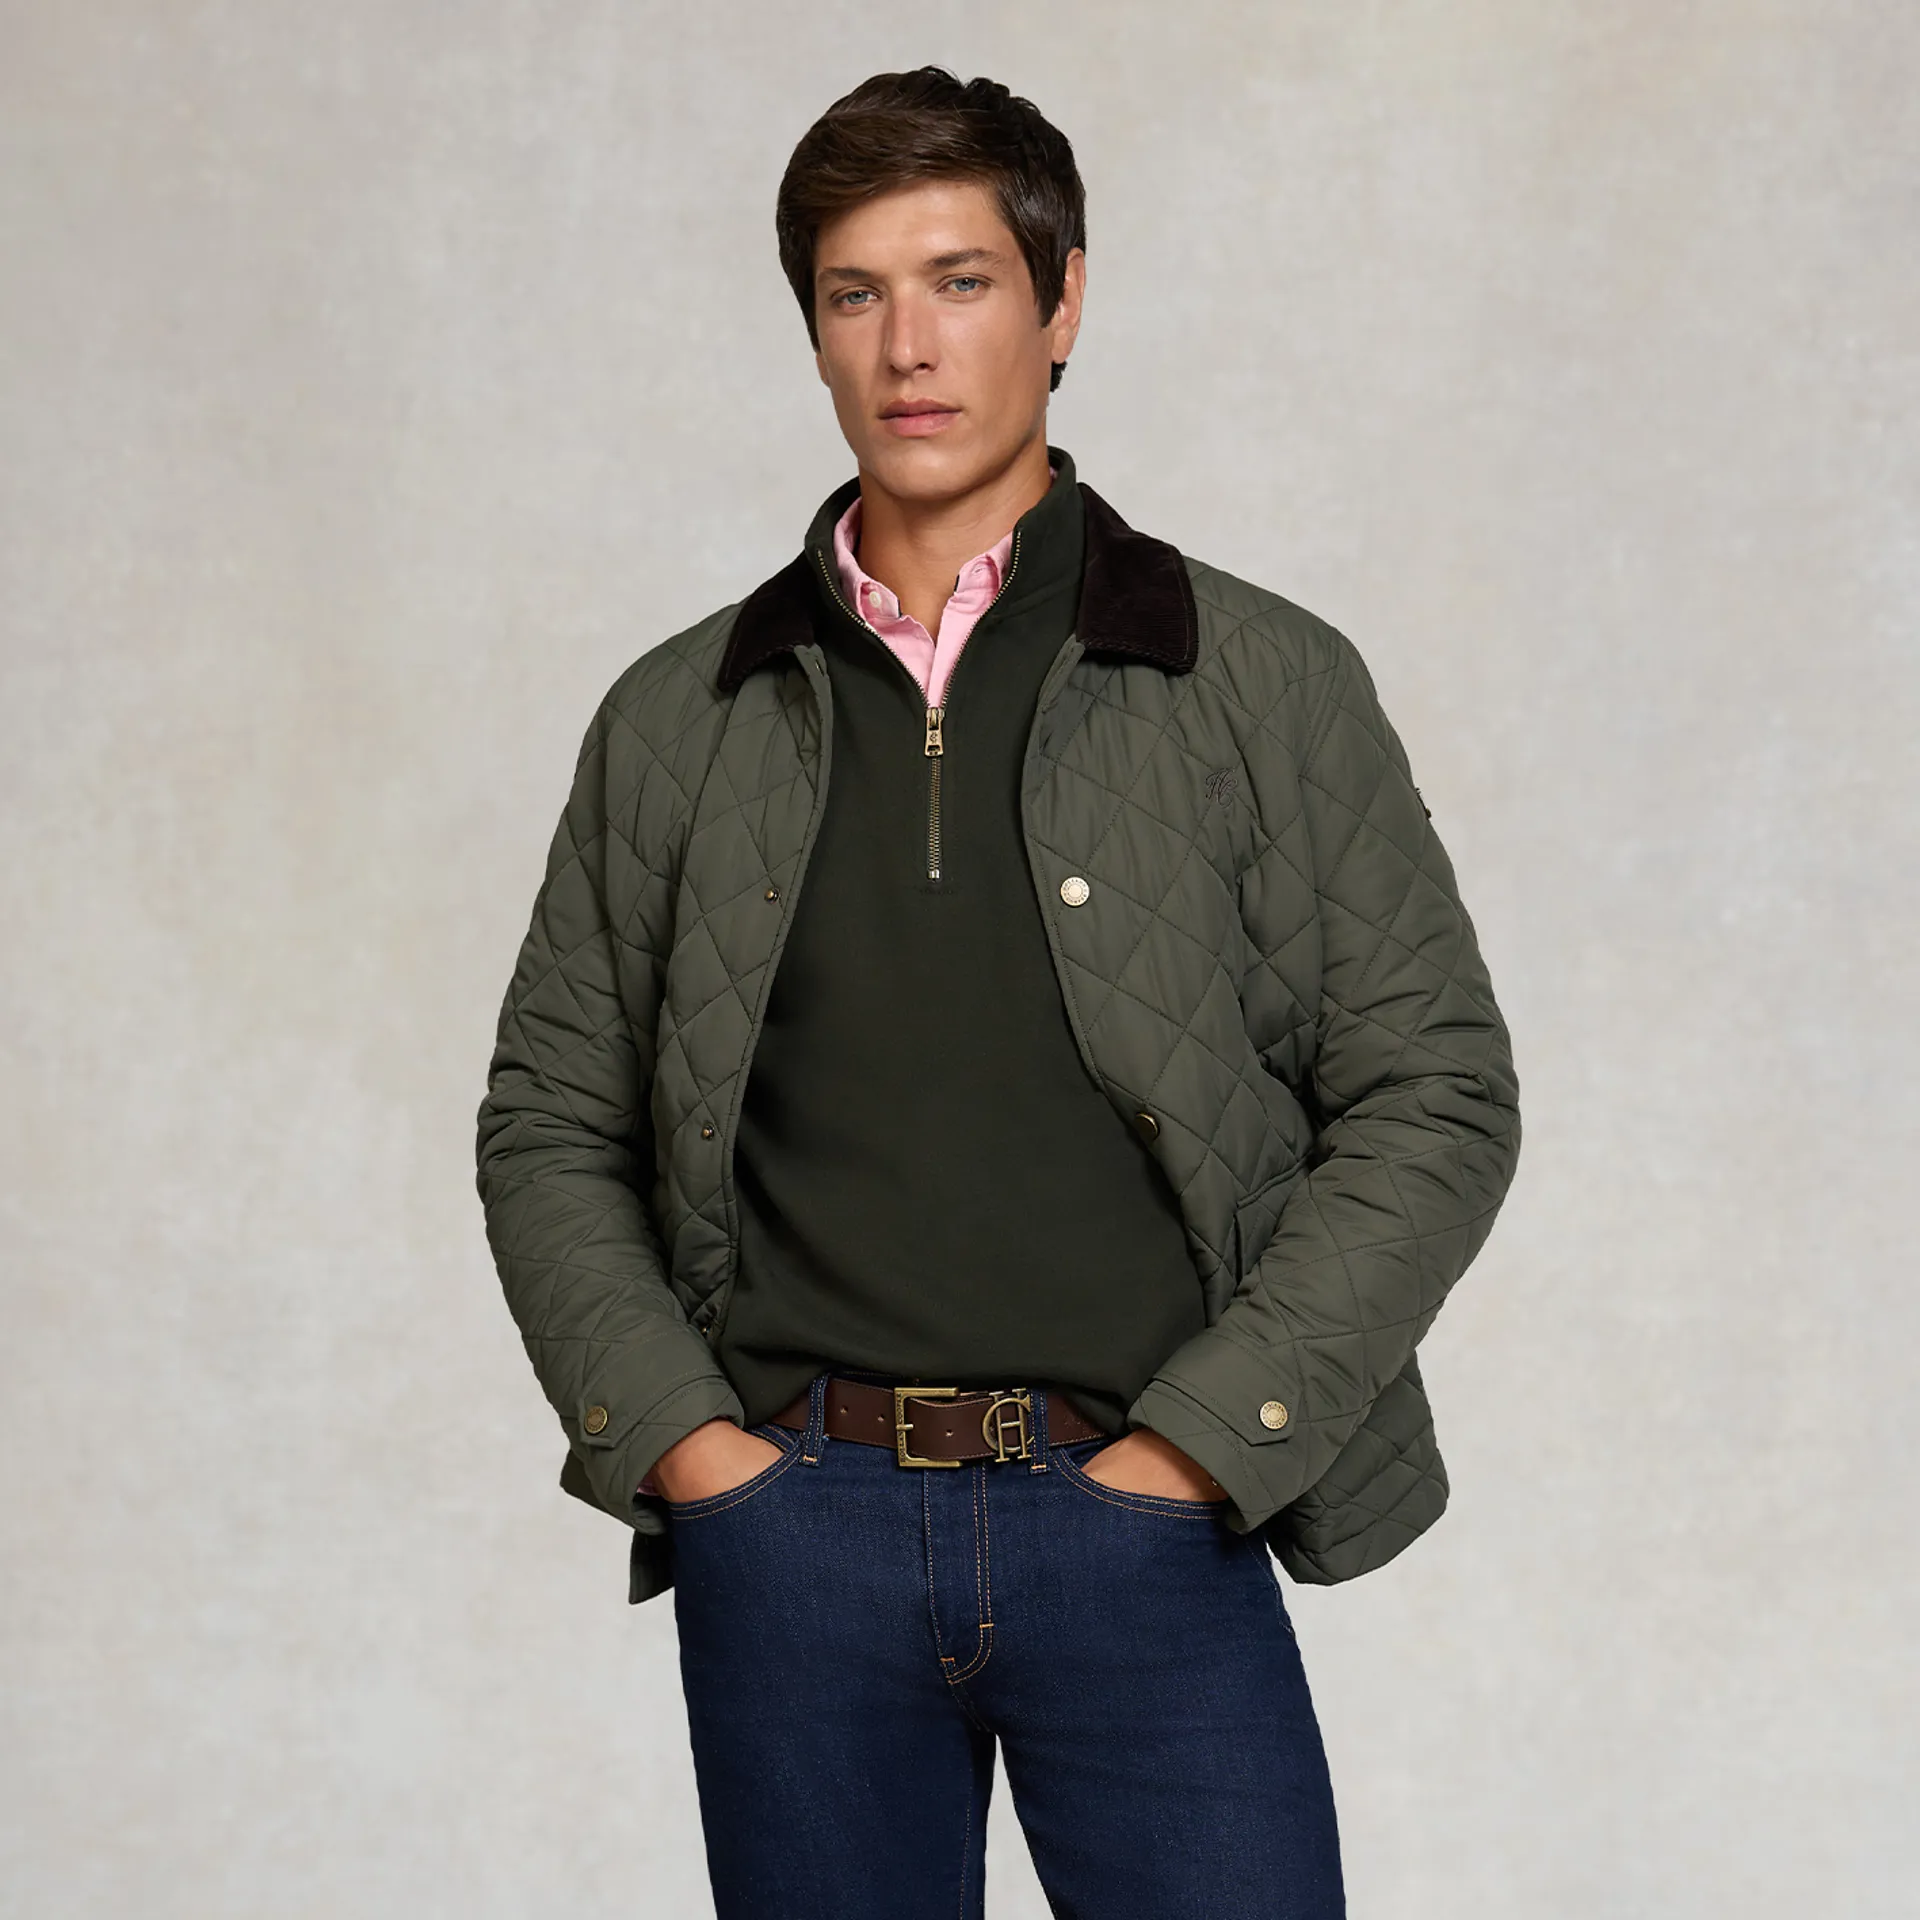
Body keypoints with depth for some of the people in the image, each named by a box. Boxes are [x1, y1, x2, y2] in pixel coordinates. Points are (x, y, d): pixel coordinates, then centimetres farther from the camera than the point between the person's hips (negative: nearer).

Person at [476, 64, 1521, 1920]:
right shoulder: (676, 723, 9)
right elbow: (550, 1125, 13)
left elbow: (1435, 1097, 1)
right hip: (789, 1524, 2)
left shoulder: (1267, 687, 3)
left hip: (1146, 1514, -1)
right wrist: (679, 1440, -1)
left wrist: (1192, 1449, -6)